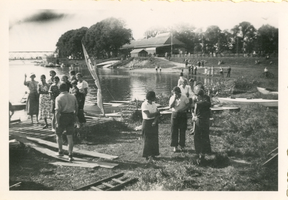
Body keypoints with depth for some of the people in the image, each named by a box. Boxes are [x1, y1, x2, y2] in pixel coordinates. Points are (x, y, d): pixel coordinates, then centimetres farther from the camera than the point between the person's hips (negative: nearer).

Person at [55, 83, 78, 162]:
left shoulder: (59, 98, -10)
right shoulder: (73, 97, 7)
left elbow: (57, 111, -18)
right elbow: (76, 108, 14)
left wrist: (57, 122, -16)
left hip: (62, 117, -4)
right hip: (71, 117, 4)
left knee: (58, 134, 18)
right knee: (70, 137, 4)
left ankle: (60, 151, 22)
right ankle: (70, 155, 2)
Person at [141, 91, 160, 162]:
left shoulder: (154, 104, 7)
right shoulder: (144, 105, -15)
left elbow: (157, 114, 1)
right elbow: (149, 115, -22)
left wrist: (155, 121, -15)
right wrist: (156, 113, -8)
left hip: (154, 123, 7)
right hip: (147, 122, -6)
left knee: (154, 139, 7)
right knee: (148, 140, -2)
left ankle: (152, 155, 17)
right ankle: (148, 156, 6)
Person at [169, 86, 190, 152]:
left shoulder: (184, 97, -4)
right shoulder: (172, 98, 2)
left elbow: (188, 105, -3)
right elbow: (170, 106, -9)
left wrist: (183, 109, -19)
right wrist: (174, 99, -18)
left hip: (182, 114, -1)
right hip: (175, 114, 2)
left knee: (182, 130, 4)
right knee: (174, 131, 1)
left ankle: (182, 145, 15)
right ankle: (175, 146, 9)